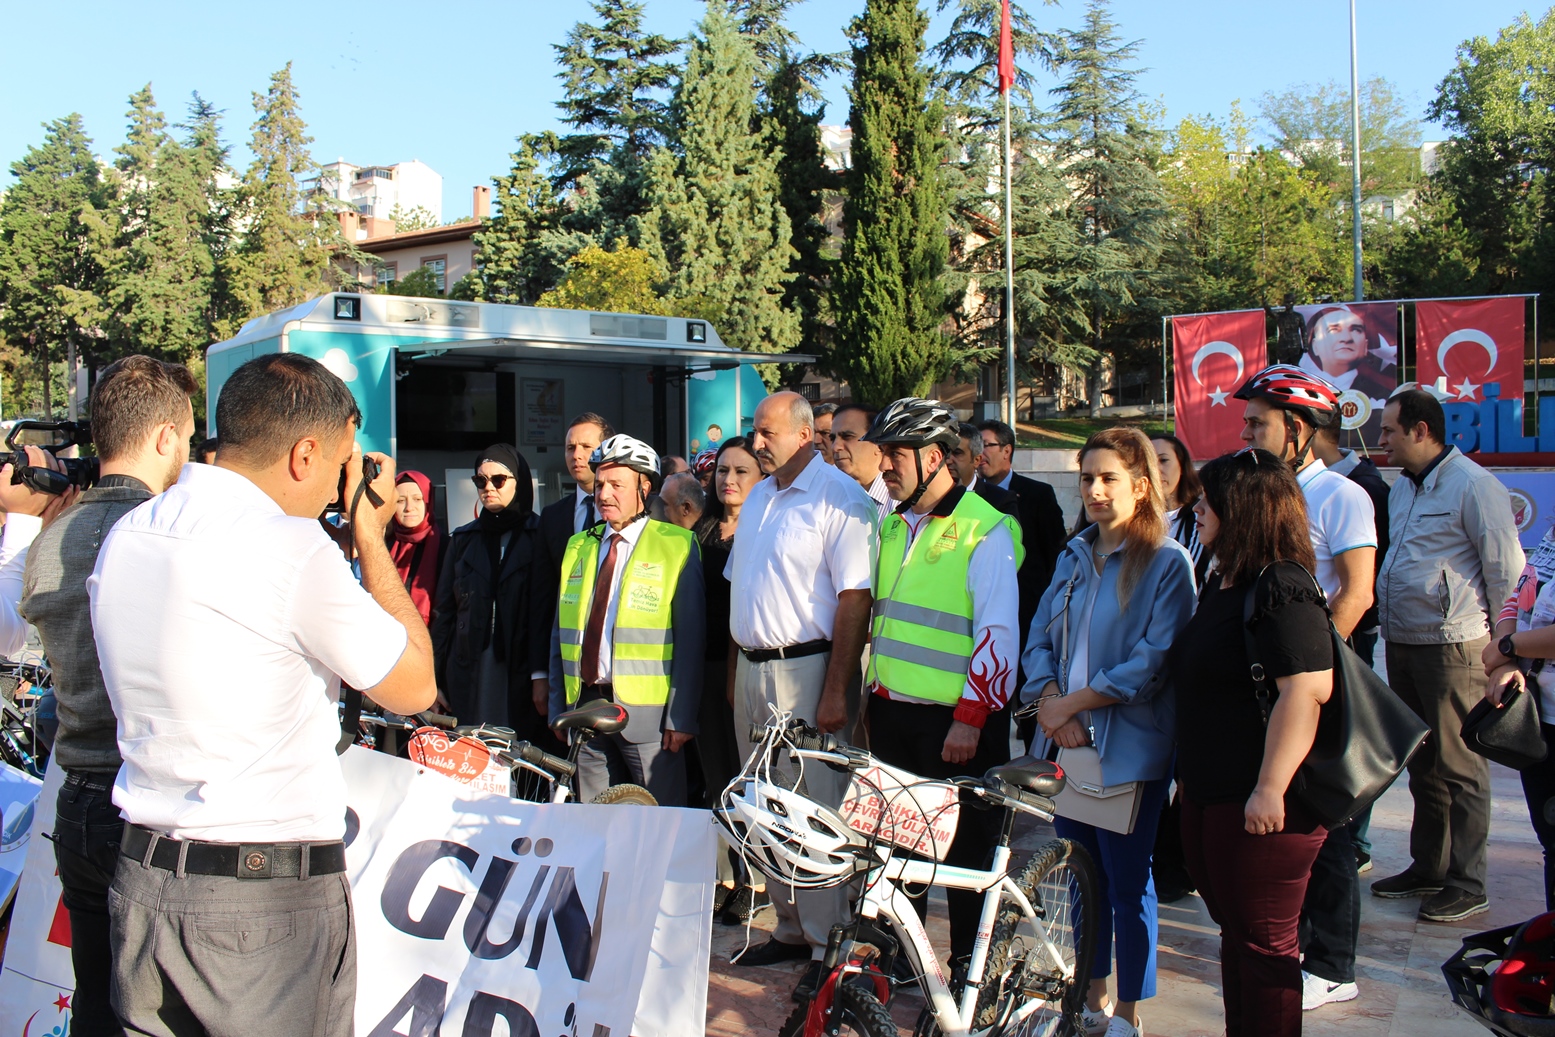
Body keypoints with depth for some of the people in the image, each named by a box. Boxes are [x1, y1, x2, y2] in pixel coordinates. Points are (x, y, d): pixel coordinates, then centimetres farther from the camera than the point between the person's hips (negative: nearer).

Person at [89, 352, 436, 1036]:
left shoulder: (124, 538, 5)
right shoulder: (293, 549, -19)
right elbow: (413, 688, -8)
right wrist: (371, 536, -1)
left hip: (140, 878, 7)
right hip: (269, 901, -7)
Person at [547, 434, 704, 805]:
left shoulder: (677, 546, -3)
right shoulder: (578, 548, 13)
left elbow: (690, 638, -7)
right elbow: (561, 633, 16)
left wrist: (681, 718, -11)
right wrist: (558, 708, 12)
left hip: (647, 714, -5)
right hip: (584, 707, 5)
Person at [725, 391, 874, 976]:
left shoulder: (839, 498, -11)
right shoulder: (758, 498, 15)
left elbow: (854, 599, -17)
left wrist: (836, 690, -20)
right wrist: (734, 669, 15)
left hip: (807, 668, -8)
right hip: (752, 669, 8)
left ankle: (829, 944, 7)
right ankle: (789, 930, 25)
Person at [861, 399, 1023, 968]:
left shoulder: (985, 530, -12)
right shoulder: (893, 526, 12)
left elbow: (997, 633, -16)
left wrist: (969, 718, -18)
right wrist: (872, 695, 18)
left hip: (955, 721, -7)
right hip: (892, 713, 7)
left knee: (965, 850, 4)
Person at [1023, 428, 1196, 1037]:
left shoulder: (1166, 562, -7)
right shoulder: (1075, 556, 11)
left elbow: (1154, 660, -15)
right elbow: (1040, 638, 9)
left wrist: (1073, 703, -14)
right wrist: (1050, 702, -9)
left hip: (1128, 750, -6)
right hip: (1067, 742, 6)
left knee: (1126, 882, 3)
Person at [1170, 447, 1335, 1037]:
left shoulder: (1280, 588, -18)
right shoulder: (1221, 581, 14)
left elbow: (1307, 689, -27)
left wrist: (1270, 788, -28)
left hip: (1259, 804, -10)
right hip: (1209, 793, 10)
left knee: (1262, 944, 2)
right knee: (1234, 934, 20)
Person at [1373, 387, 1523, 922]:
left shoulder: (1473, 485, -14)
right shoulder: (1402, 487, 13)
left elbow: (1506, 566, -11)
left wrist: (1479, 627, -1)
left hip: (1451, 647, -9)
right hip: (1401, 642, 9)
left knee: (1459, 767, -1)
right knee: (1421, 763, 17)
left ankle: (1467, 885, 9)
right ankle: (1427, 867, 29)